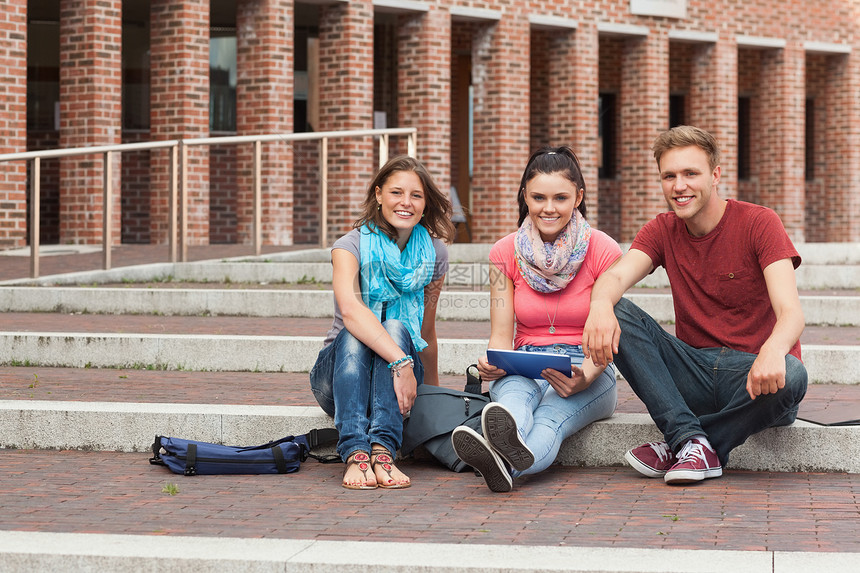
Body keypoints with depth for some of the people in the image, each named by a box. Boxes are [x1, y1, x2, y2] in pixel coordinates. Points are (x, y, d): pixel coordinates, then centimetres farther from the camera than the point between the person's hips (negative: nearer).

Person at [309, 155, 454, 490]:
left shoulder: (433, 253, 1)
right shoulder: (351, 246, -12)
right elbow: (350, 310, -32)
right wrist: (401, 362, -44)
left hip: (401, 373, 2)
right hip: (339, 374, -2)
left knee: (397, 327, -30)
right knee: (354, 334, -34)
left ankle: (382, 449, -48)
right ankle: (355, 452, -52)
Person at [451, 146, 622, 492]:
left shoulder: (603, 251, -3)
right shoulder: (505, 252, 5)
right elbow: (501, 334, 2)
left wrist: (585, 377, -28)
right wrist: (491, 364, -22)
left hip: (587, 374, -2)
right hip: (523, 370, 2)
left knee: (550, 417, -38)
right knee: (514, 391, -38)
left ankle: (503, 462, -74)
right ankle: (509, 437, -75)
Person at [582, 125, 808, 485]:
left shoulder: (758, 223, -8)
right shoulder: (662, 232, 6)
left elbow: (791, 312, -21)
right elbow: (617, 275, -14)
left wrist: (773, 350, -45)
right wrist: (601, 304, -41)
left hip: (753, 376, -3)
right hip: (695, 372, 3)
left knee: (791, 376, -38)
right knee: (617, 313, -17)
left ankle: (677, 448, -18)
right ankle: (692, 441, -25)